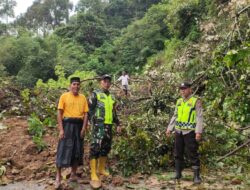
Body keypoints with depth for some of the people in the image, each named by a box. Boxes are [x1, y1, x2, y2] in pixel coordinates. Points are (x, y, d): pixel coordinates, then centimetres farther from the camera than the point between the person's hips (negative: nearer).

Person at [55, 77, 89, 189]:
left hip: (79, 125, 4)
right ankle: (58, 176, 7)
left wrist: (83, 128, -5)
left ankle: (73, 174, 23)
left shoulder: (83, 98, 8)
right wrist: (61, 129, -11)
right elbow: (59, 113, -3)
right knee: (63, 150, -4)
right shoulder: (64, 96, 0)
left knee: (78, 150, 8)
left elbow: (85, 114, 6)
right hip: (67, 125, -3)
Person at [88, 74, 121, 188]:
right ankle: (94, 175, -11)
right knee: (96, 148, -11)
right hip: (99, 125, -7)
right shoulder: (95, 94, -1)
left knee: (106, 148, 12)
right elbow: (89, 109, -8)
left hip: (108, 125, 7)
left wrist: (118, 124, 20)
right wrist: (92, 122, -15)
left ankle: (101, 169, 26)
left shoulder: (112, 97, 19)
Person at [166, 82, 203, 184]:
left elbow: (199, 117, -10)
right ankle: (178, 174, 25)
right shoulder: (179, 101, 12)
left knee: (193, 154, 0)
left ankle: (196, 176, 11)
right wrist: (169, 128, 13)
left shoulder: (196, 101, -5)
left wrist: (198, 132, -18)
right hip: (178, 131, 6)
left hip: (190, 132, -6)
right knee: (178, 154, 13)